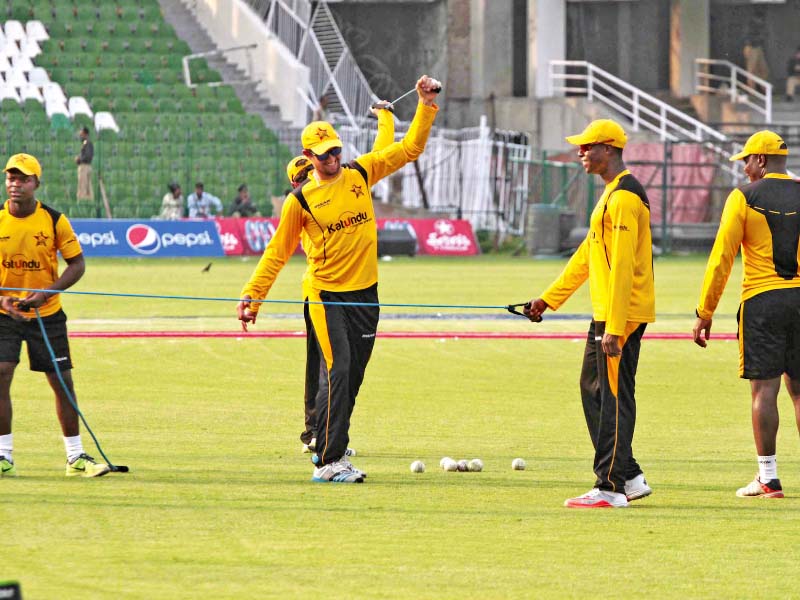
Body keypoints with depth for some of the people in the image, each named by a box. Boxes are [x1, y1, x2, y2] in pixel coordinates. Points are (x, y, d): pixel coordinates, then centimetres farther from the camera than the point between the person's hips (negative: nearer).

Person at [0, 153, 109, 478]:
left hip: (47, 314, 0)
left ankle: (75, 457, 13)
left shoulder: (54, 220, -8)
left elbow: (77, 263, -5)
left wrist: (45, 293, -18)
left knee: (63, 382, 1)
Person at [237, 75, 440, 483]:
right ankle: (328, 461, -13)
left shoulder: (360, 174, 5)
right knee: (337, 373, -14)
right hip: (326, 296, -4)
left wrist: (426, 105, -4)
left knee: (351, 378, 7)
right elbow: (278, 251, 3)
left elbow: (409, 148, 6)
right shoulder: (301, 200, -3)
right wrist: (252, 296, -1)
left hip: (365, 295, 4)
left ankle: (328, 450, 17)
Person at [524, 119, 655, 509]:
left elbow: (623, 267, -21)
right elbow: (587, 255, 25)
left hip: (621, 315, -11)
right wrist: (548, 299, 26)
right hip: (605, 314, 11)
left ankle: (611, 488, -5)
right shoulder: (611, 195, 18)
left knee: (613, 396, -7)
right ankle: (628, 477, 18)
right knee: (593, 390, 14)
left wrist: (615, 327, -24)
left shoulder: (624, 198, -16)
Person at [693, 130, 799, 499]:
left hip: (761, 301, -4)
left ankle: (768, 478, -3)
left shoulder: (744, 198, -3)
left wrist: (705, 313, -1)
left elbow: (721, 258, -5)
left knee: (764, 387, -2)